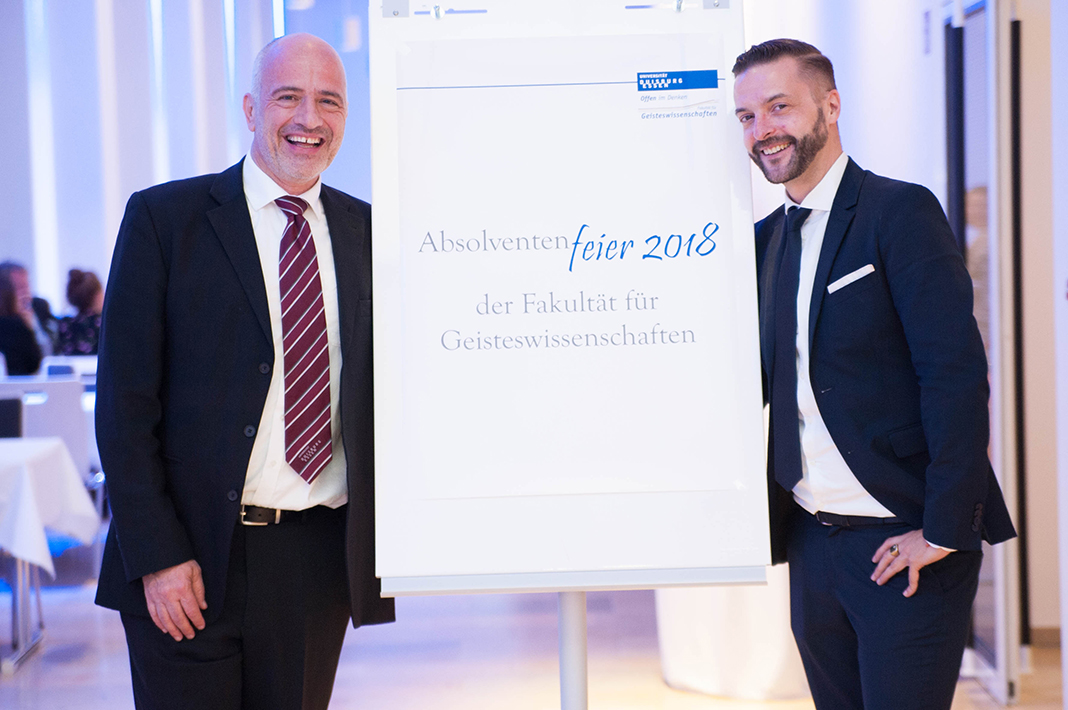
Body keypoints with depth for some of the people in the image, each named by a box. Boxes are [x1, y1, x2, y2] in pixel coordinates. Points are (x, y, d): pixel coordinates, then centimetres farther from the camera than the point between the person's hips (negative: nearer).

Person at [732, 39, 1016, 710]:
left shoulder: (900, 212, -10)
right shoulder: (769, 238, 12)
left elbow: (957, 373, -16)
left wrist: (945, 530, -18)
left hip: (904, 541, -6)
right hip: (811, 539, 7)